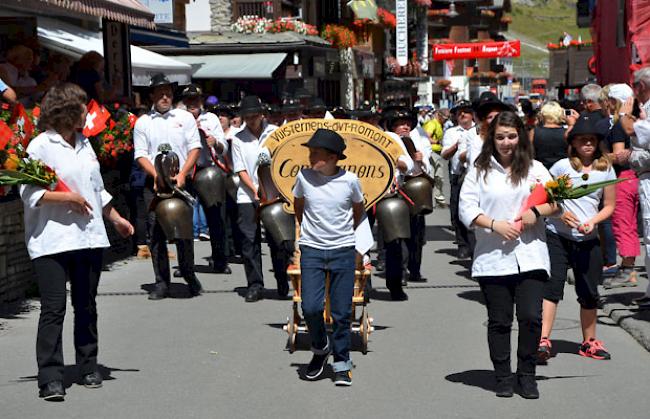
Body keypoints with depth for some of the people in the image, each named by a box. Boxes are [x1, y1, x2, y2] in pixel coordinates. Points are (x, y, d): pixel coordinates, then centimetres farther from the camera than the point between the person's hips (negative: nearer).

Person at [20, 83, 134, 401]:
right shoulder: (40, 146, -6)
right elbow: (29, 193, -12)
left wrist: (116, 218, 26)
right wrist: (68, 198, -15)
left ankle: (88, 367, 23)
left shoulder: (84, 144, 16)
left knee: (86, 306, 12)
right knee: (53, 309, -8)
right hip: (52, 241, -7)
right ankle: (50, 378, -7)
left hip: (89, 237, 7)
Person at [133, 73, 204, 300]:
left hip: (181, 182, 0)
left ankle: (189, 276, 16)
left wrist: (182, 175, -9)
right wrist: (157, 176, -12)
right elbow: (140, 155, 3)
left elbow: (195, 148, 3)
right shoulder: (143, 122, 7)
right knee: (156, 233, -1)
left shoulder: (185, 117, 8)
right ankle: (162, 283, 5)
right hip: (154, 184, 1)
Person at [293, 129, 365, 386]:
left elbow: (358, 209, 14)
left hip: (343, 251, -1)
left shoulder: (349, 181, -6)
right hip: (311, 250, 1)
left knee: (342, 312, 1)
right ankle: (320, 348, 19)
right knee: (310, 307, -9)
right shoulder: (304, 177, -4)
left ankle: (341, 364, 15)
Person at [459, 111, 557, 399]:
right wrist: (495, 225, -15)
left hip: (530, 258, 1)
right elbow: (466, 208, -2)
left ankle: (527, 375, 9)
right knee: (499, 321, 5)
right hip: (493, 258, -1)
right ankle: (503, 377, 17)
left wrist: (536, 212, -10)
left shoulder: (535, 169, 11)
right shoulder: (479, 171, 5)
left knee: (531, 317, -7)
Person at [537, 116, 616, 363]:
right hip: (557, 236, -3)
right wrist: (559, 213, -15)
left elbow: (609, 205, 9)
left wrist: (593, 221, -10)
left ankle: (589, 342, 26)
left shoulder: (606, 169, 5)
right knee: (552, 286, -13)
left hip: (588, 239, 3)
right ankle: (543, 341, -16)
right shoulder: (562, 166, -2)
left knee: (589, 292, 11)